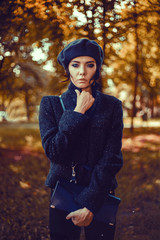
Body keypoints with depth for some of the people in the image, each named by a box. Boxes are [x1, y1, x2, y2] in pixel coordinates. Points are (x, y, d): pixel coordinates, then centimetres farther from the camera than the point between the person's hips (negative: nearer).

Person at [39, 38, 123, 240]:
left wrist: (89, 204, -16)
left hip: (99, 195, 0)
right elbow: (54, 153, -13)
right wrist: (78, 113, -15)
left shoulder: (111, 106, -2)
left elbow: (112, 159, -9)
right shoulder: (50, 104, -1)